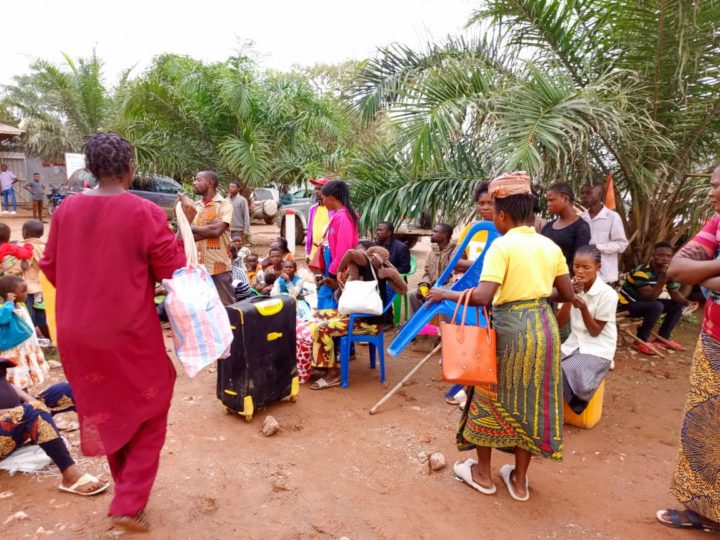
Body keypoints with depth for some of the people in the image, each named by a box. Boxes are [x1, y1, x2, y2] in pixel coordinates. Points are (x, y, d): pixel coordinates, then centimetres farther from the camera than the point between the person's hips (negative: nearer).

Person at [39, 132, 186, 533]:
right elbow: (174, 272, -12)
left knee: (107, 413, 23)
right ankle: (129, 504, 15)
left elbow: (50, 268, 9)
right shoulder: (145, 213, -18)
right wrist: (179, 235, 4)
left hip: (78, 334, 5)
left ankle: (126, 490, 41)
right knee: (148, 414, 16)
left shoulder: (66, 209, -2)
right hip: (130, 334, -5)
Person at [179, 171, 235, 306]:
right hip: (197, 266, 6)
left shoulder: (224, 204, -5)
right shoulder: (194, 206, 11)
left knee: (227, 306, 3)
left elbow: (216, 230, -19)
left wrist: (192, 228, -6)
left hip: (219, 266, -6)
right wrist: (207, 229, -14)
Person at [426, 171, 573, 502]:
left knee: (491, 397, 14)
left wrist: (447, 294, -10)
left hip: (511, 328, -6)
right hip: (544, 328, 6)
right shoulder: (550, 246, 6)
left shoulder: (502, 245, -13)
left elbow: (483, 296, -23)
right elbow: (568, 295, 12)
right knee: (531, 402, 16)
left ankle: (483, 473, 29)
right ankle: (519, 480, 30)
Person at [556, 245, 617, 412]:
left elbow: (595, 332, -12)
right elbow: (559, 324, -6)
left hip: (597, 349, -4)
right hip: (573, 344, 5)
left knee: (566, 375, -28)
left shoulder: (607, 294, -15)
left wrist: (583, 308, -28)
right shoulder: (571, 287, -2)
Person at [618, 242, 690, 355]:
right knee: (657, 306, -32)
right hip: (627, 304, -8)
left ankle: (663, 337, 11)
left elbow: (675, 293, 2)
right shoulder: (642, 271, -26)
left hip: (647, 303, 8)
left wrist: (687, 302, -19)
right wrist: (662, 281, -44)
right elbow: (648, 297, -33)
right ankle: (642, 340, -16)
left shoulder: (669, 272, -1)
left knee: (678, 304, 1)